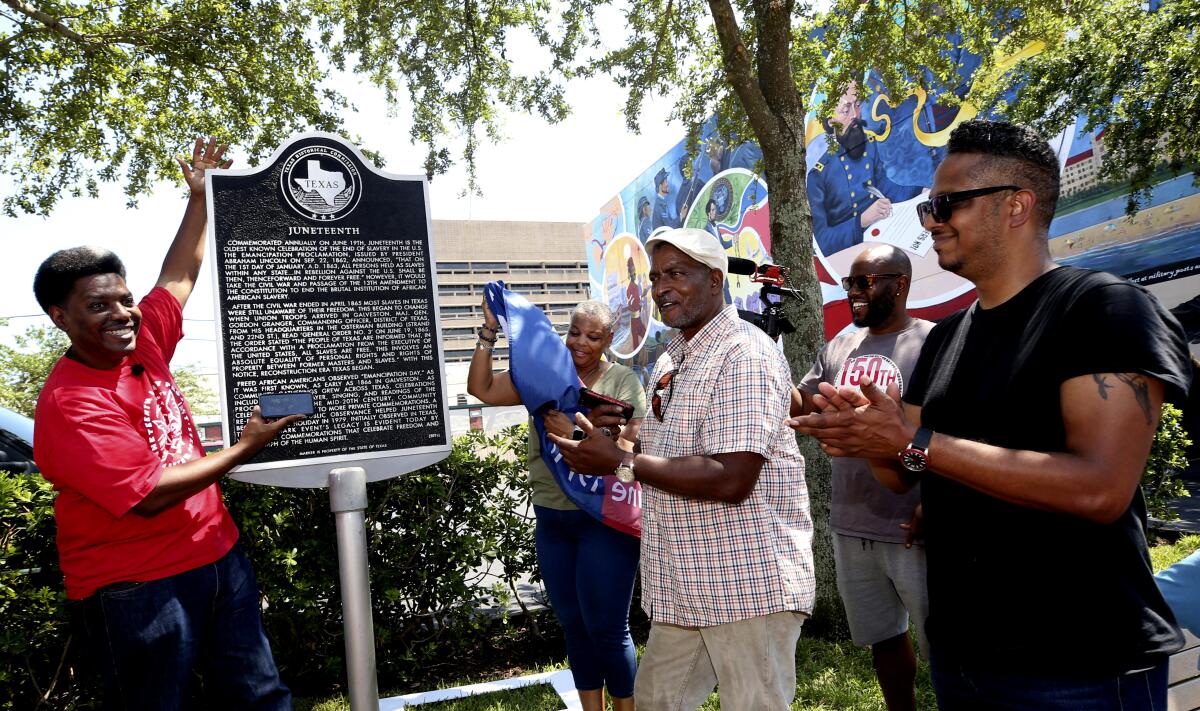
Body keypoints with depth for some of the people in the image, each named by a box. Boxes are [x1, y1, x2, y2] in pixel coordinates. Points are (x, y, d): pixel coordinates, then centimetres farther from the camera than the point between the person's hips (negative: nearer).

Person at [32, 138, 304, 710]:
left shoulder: (143, 344, 2)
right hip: (135, 588, -7)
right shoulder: (68, 404, -19)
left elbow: (179, 277, 15)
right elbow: (148, 495, -23)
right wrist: (244, 449, -18)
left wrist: (201, 197, 15)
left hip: (218, 553, 7)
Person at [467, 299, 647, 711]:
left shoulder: (623, 381, -4)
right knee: (574, 628, 16)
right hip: (552, 520, 5)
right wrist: (489, 330, -8)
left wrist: (575, 434, -24)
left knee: (607, 628, 1)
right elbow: (482, 388, -1)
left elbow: (632, 443, -15)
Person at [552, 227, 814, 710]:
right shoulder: (670, 361, 13)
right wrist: (617, 432, 1)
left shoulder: (745, 356, -17)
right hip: (685, 588, 9)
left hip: (748, 585, -9)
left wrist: (621, 463, -21)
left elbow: (731, 479, -26)